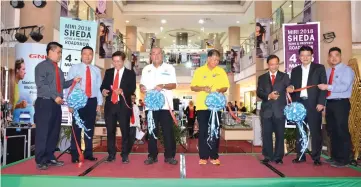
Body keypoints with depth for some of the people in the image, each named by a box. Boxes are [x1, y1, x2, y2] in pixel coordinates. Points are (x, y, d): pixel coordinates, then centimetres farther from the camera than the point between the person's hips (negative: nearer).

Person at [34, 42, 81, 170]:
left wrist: (73, 81, 6)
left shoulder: (58, 69, 19)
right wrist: (55, 97, -22)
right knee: (43, 132, -3)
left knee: (54, 131, 11)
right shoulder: (42, 66, -5)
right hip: (45, 103, -8)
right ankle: (40, 161, 6)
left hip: (56, 104, 8)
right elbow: (41, 85, -16)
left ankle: (50, 158, 21)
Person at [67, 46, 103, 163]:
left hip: (92, 101, 3)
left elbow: (99, 87, 9)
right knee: (76, 128, 1)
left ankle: (88, 153, 21)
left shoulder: (96, 70, 10)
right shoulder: (74, 68, 1)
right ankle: (75, 155, 11)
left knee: (90, 128, 10)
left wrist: (99, 103, 3)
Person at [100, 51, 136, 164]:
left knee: (125, 131, 1)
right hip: (110, 105, 3)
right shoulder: (108, 72, 14)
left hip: (123, 105, -3)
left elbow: (132, 89, -7)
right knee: (110, 130, 7)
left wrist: (122, 91, -24)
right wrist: (103, 90, -12)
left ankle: (125, 155, 12)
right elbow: (103, 85, 11)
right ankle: (111, 154, 18)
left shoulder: (130, 73, 4)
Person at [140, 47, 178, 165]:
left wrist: (163, 86, -19)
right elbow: (142, 84, 13)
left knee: (168, 131, -1)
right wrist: (141, 87, -10)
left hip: (165, 104, -2)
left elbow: (174, 85, -1)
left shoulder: (169, 68, 6)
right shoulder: (146, 69, 14)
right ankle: (152, 156, 16)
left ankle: (169, 156, 10)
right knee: (152, 131, 7)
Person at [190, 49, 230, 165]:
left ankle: (214, 156, 14)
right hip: (202, 106, -1)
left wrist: (220, 90, -12)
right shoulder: (199, 71, 2)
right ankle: (203, 156, 11)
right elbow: (193, 87, 3)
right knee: (203, 131, 2)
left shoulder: (221, 71, 7)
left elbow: (226, 87, 9)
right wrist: (203, 88, -16)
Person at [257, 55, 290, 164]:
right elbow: (259, 92, 1)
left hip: (279, 110, -1)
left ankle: (278, 157, 13)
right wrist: (269, 96, -16)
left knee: (280, 135, 3)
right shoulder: (262, 78, 12)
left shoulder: (284, 76, 9)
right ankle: (268, 157, 14)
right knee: (266, 135, 4)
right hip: (266, 110, 1)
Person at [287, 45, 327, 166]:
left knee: (315, 131, 2)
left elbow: (323, 86, -2)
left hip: (314, 104, -3)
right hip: (299, 104, 3)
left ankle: (316, 157, 10)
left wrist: (321, 102, -11)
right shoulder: (295, 70, 15)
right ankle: (300, 156, 15)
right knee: (300, 131, 7)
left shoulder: (319, 68, 5)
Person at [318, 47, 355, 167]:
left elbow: (344, 86, -20)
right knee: (333, 131, 14)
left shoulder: (347, 70, -5)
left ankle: (343, 159, 8)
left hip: (341, 103, -7)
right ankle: (334, 156, 25)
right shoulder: (328, 71, 15)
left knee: (342, 131, -2)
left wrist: (328, 87, -23)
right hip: (329, 103, 7)